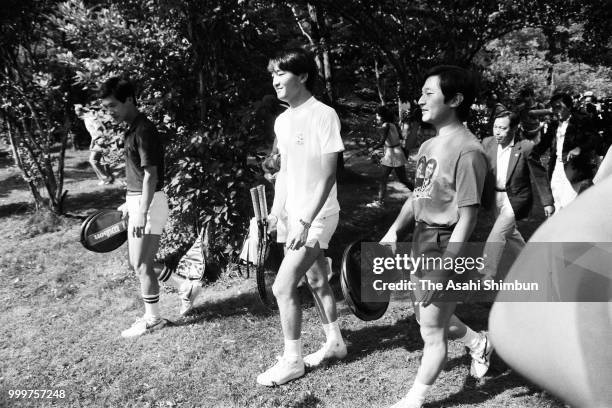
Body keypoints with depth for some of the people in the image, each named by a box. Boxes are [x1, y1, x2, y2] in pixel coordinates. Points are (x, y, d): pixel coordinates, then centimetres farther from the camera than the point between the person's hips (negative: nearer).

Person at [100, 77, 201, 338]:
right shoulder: (133, 129, 12)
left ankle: (152, 319, 15)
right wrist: (130, 203, 24)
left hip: (148, 203, -10)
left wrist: (142, 214, -24)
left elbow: (150, 175, -21)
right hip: (137, 201, 10)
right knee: (138, 263, 15)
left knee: (142, 265, 0)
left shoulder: (144, 131, -17)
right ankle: (185, 288, 26)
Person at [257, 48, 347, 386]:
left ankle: (292, 360, 10)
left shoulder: (323, 115, -16)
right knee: (317, 281, 17)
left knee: (283, 287, -8)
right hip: (293, 216, 8)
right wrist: (275, 213, 13)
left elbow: (328, 175, -20)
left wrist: (306, 222, -24)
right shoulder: (282, 120, 8)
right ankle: (334, 342, 34)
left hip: (316, 217, -8)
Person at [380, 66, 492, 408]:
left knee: (432, 331, 6)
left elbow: (467, 217, -21)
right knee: (428, 318, 24)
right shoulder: (429, 146, 8)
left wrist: (443, 269, -23)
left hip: (446, 248, -9)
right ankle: (480, 343, 49)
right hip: (421, 242, 9)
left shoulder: (468, 151, -19)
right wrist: (394, 231, 6)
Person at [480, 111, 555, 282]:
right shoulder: (487, 143, -4)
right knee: (509, 232, 21)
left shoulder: (526, 147, -15)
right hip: (496, 198, 6)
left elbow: (540, 176, -7)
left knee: (496, 235, -13)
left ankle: (487, 275, -4)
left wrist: (547, 202, -2)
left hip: (515, 199, -6)